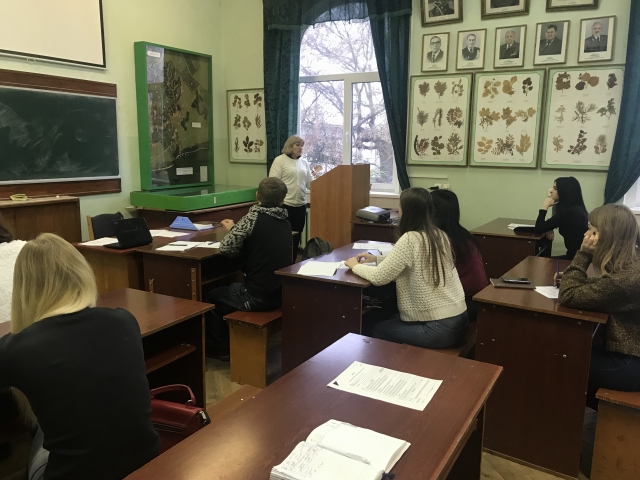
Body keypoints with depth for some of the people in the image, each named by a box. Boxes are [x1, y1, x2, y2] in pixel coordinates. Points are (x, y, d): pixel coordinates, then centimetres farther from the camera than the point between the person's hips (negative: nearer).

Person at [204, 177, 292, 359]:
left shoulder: (253, 217, -15)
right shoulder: (285, 223, 7)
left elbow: (226, 248, -16)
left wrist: (232, 230, 5)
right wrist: (236, 229, 17)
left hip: (258, 296, -7)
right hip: (280, 293, 8)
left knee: (211, 297, 18)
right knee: (229, 290, 32)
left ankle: (222, 349, 27)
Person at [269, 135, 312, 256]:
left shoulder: (304, 162, 14)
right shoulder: (280, 160, -4)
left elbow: (310, 182, 12)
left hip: (301, 205, 6)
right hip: (285, 205, -6)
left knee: (296, 236, 11)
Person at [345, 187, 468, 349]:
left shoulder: (410, 239, -19)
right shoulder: (439, 235, 5)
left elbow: (379, 278, -16)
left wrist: (355, 266, 3)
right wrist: (377, 259, 18)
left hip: (440, 329, -8)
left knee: (378, 329, 14)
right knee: (391, 320, 26)